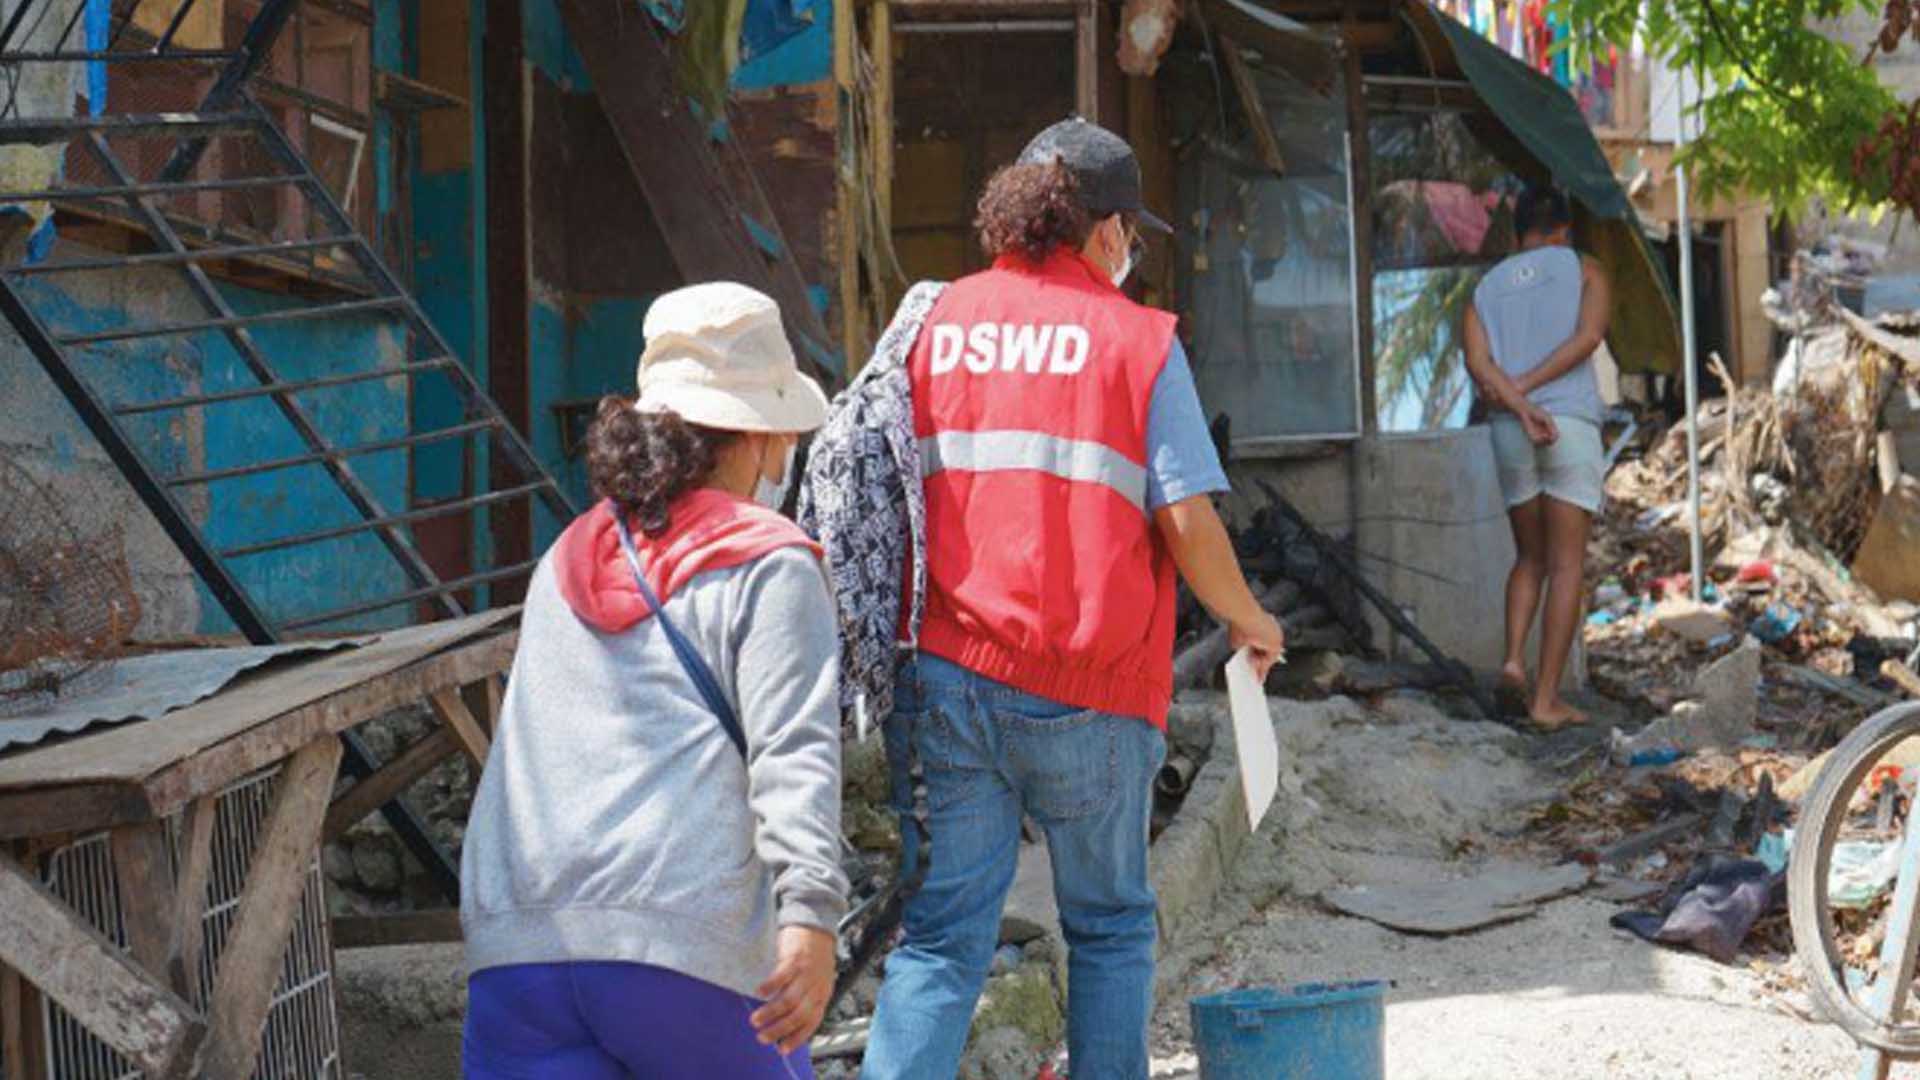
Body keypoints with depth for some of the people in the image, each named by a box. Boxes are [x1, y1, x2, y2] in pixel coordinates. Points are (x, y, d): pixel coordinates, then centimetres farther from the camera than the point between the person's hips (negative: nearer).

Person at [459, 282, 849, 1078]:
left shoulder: (565, 564, 24)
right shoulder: (768, 565, 5)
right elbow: (795, 750, -9)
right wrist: (810, 913, -20)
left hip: (516, 944, 4)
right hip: (682, 942, -4)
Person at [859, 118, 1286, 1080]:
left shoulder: (935, 323, 7)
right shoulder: (1137, 338, -2)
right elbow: (1187, 522, -7)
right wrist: (1249, 621, 10)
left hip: (944, 676, 3)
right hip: (1088, 690, -2)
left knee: (940, 938, 4)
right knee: (1110, 928, 16)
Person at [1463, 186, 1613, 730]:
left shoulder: (1487, 286, 17)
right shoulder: (1584, 270, 9)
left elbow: (1477, 361, -1)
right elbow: (1588, 337, -9)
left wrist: (1521, 408, -11)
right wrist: (1523, 386, -6)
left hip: (1510, 433, 3)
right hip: (1572, 423, -3)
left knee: (1530, 557, 18)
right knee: (1567, 566, -1)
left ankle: (1515, 656, -4)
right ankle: (1546, 698, -6)